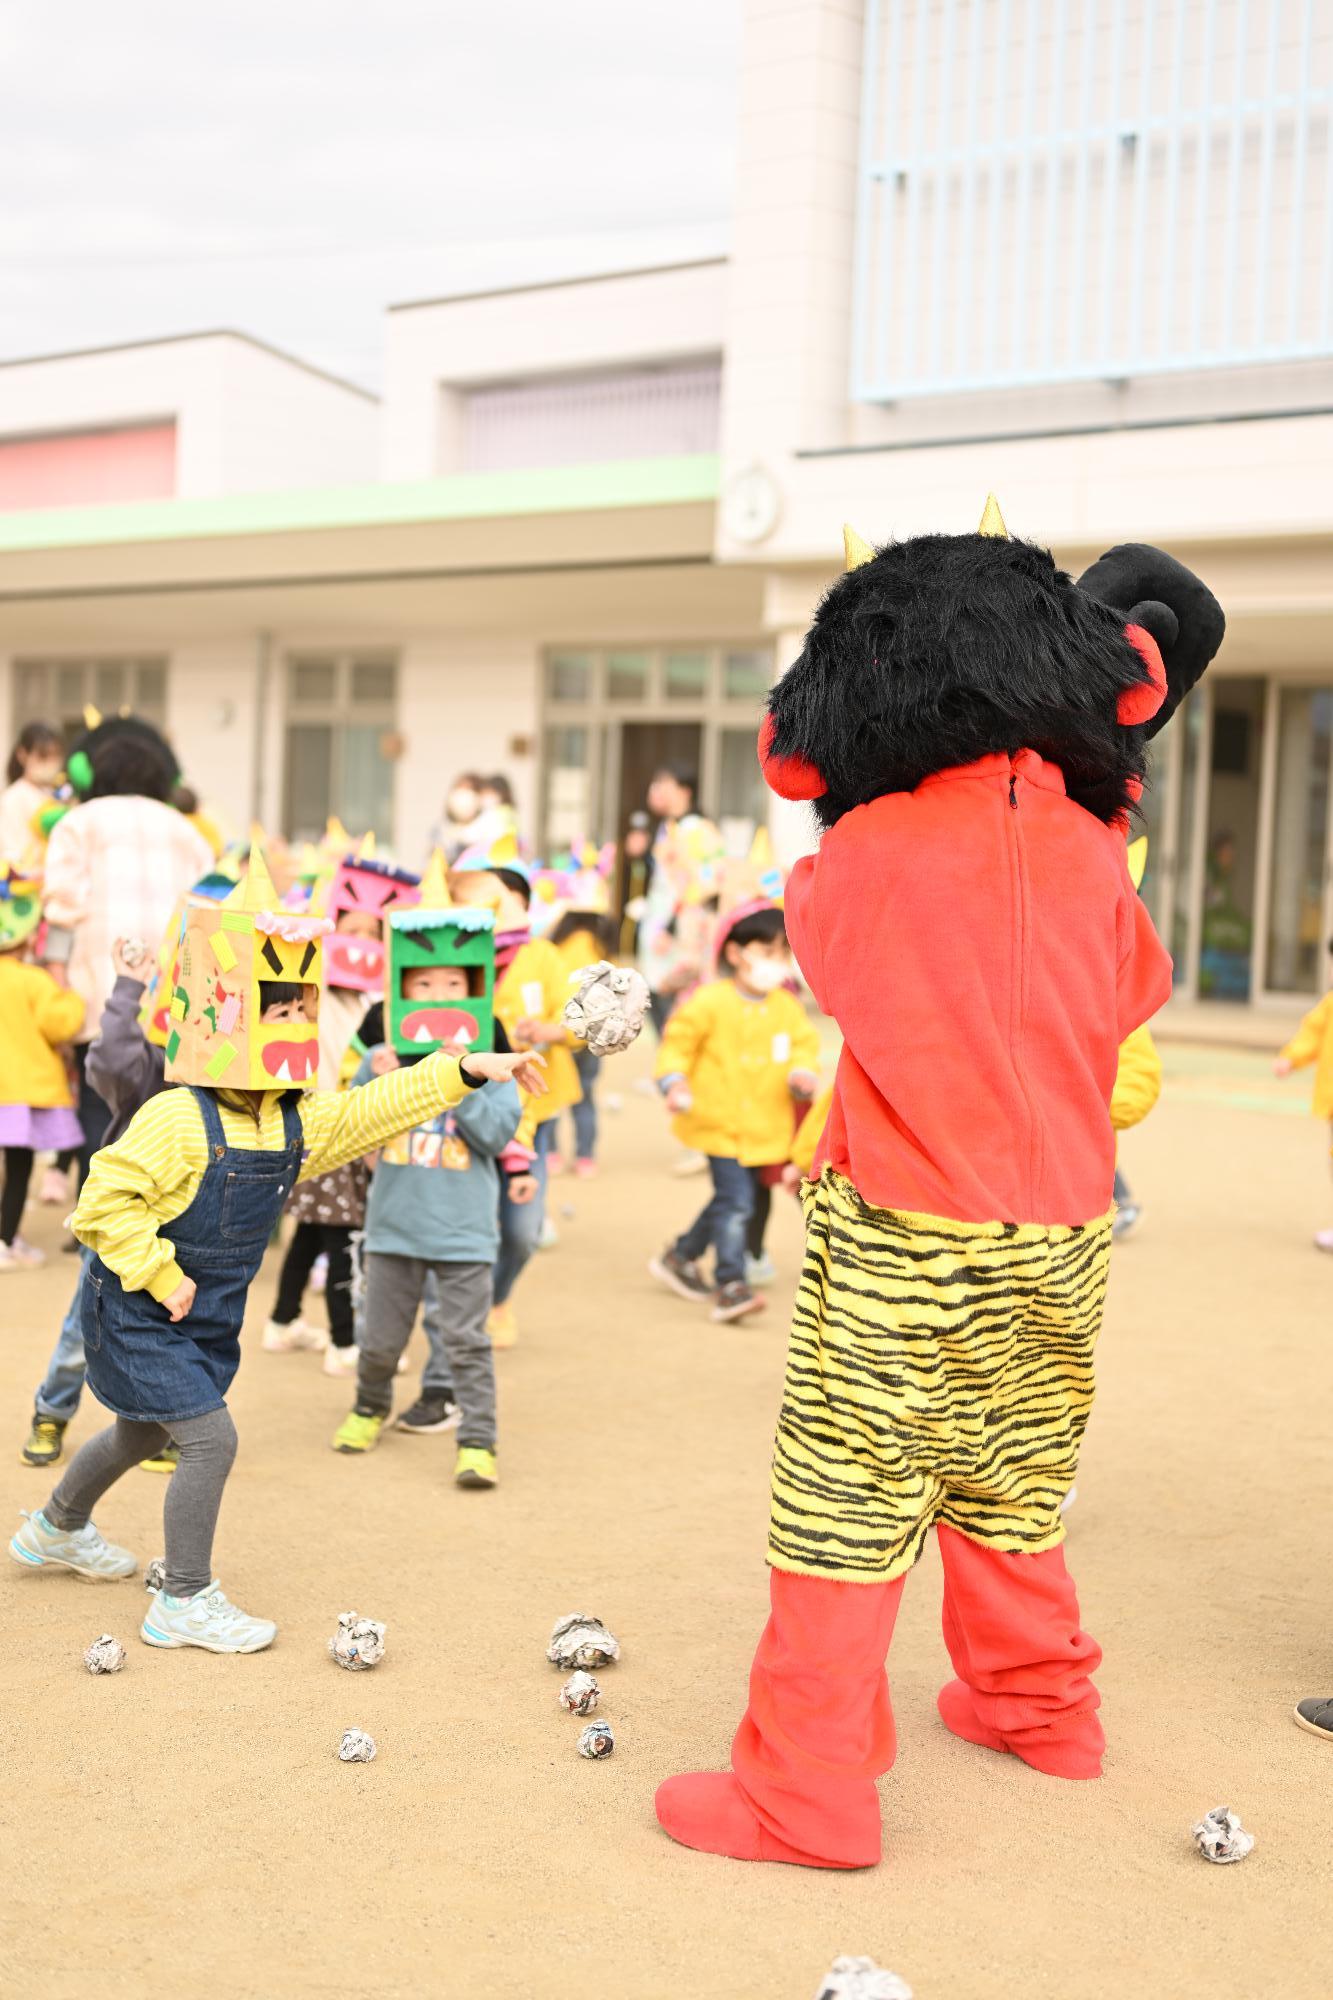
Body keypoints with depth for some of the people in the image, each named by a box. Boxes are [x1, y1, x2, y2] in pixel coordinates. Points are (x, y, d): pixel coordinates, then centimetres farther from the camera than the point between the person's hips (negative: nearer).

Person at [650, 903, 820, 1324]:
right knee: (736, 1200, -15)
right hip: (719, 1122, -6)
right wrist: (674, 1081, -19)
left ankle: (680, 1257, 38)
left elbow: (804, 1046, 10)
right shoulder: (710, 1001, -9)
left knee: (728, 1203, 17)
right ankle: (730, 1286, -9)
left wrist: (802, 1073, -12)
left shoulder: (788, 1007, 5)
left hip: (765, 1128, 6)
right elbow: (678, 1042, -4)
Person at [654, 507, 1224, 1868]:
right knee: (1006, 1476, 22)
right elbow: (1133, 993, 17)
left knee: (846, 1499, 0)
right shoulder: (1089, 846, -1)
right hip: (1061, 1240, 6)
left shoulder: (868, 851, -13)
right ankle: (1034, 1702, 40)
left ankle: (807, 1792, 5)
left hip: (906, 1244, -5)